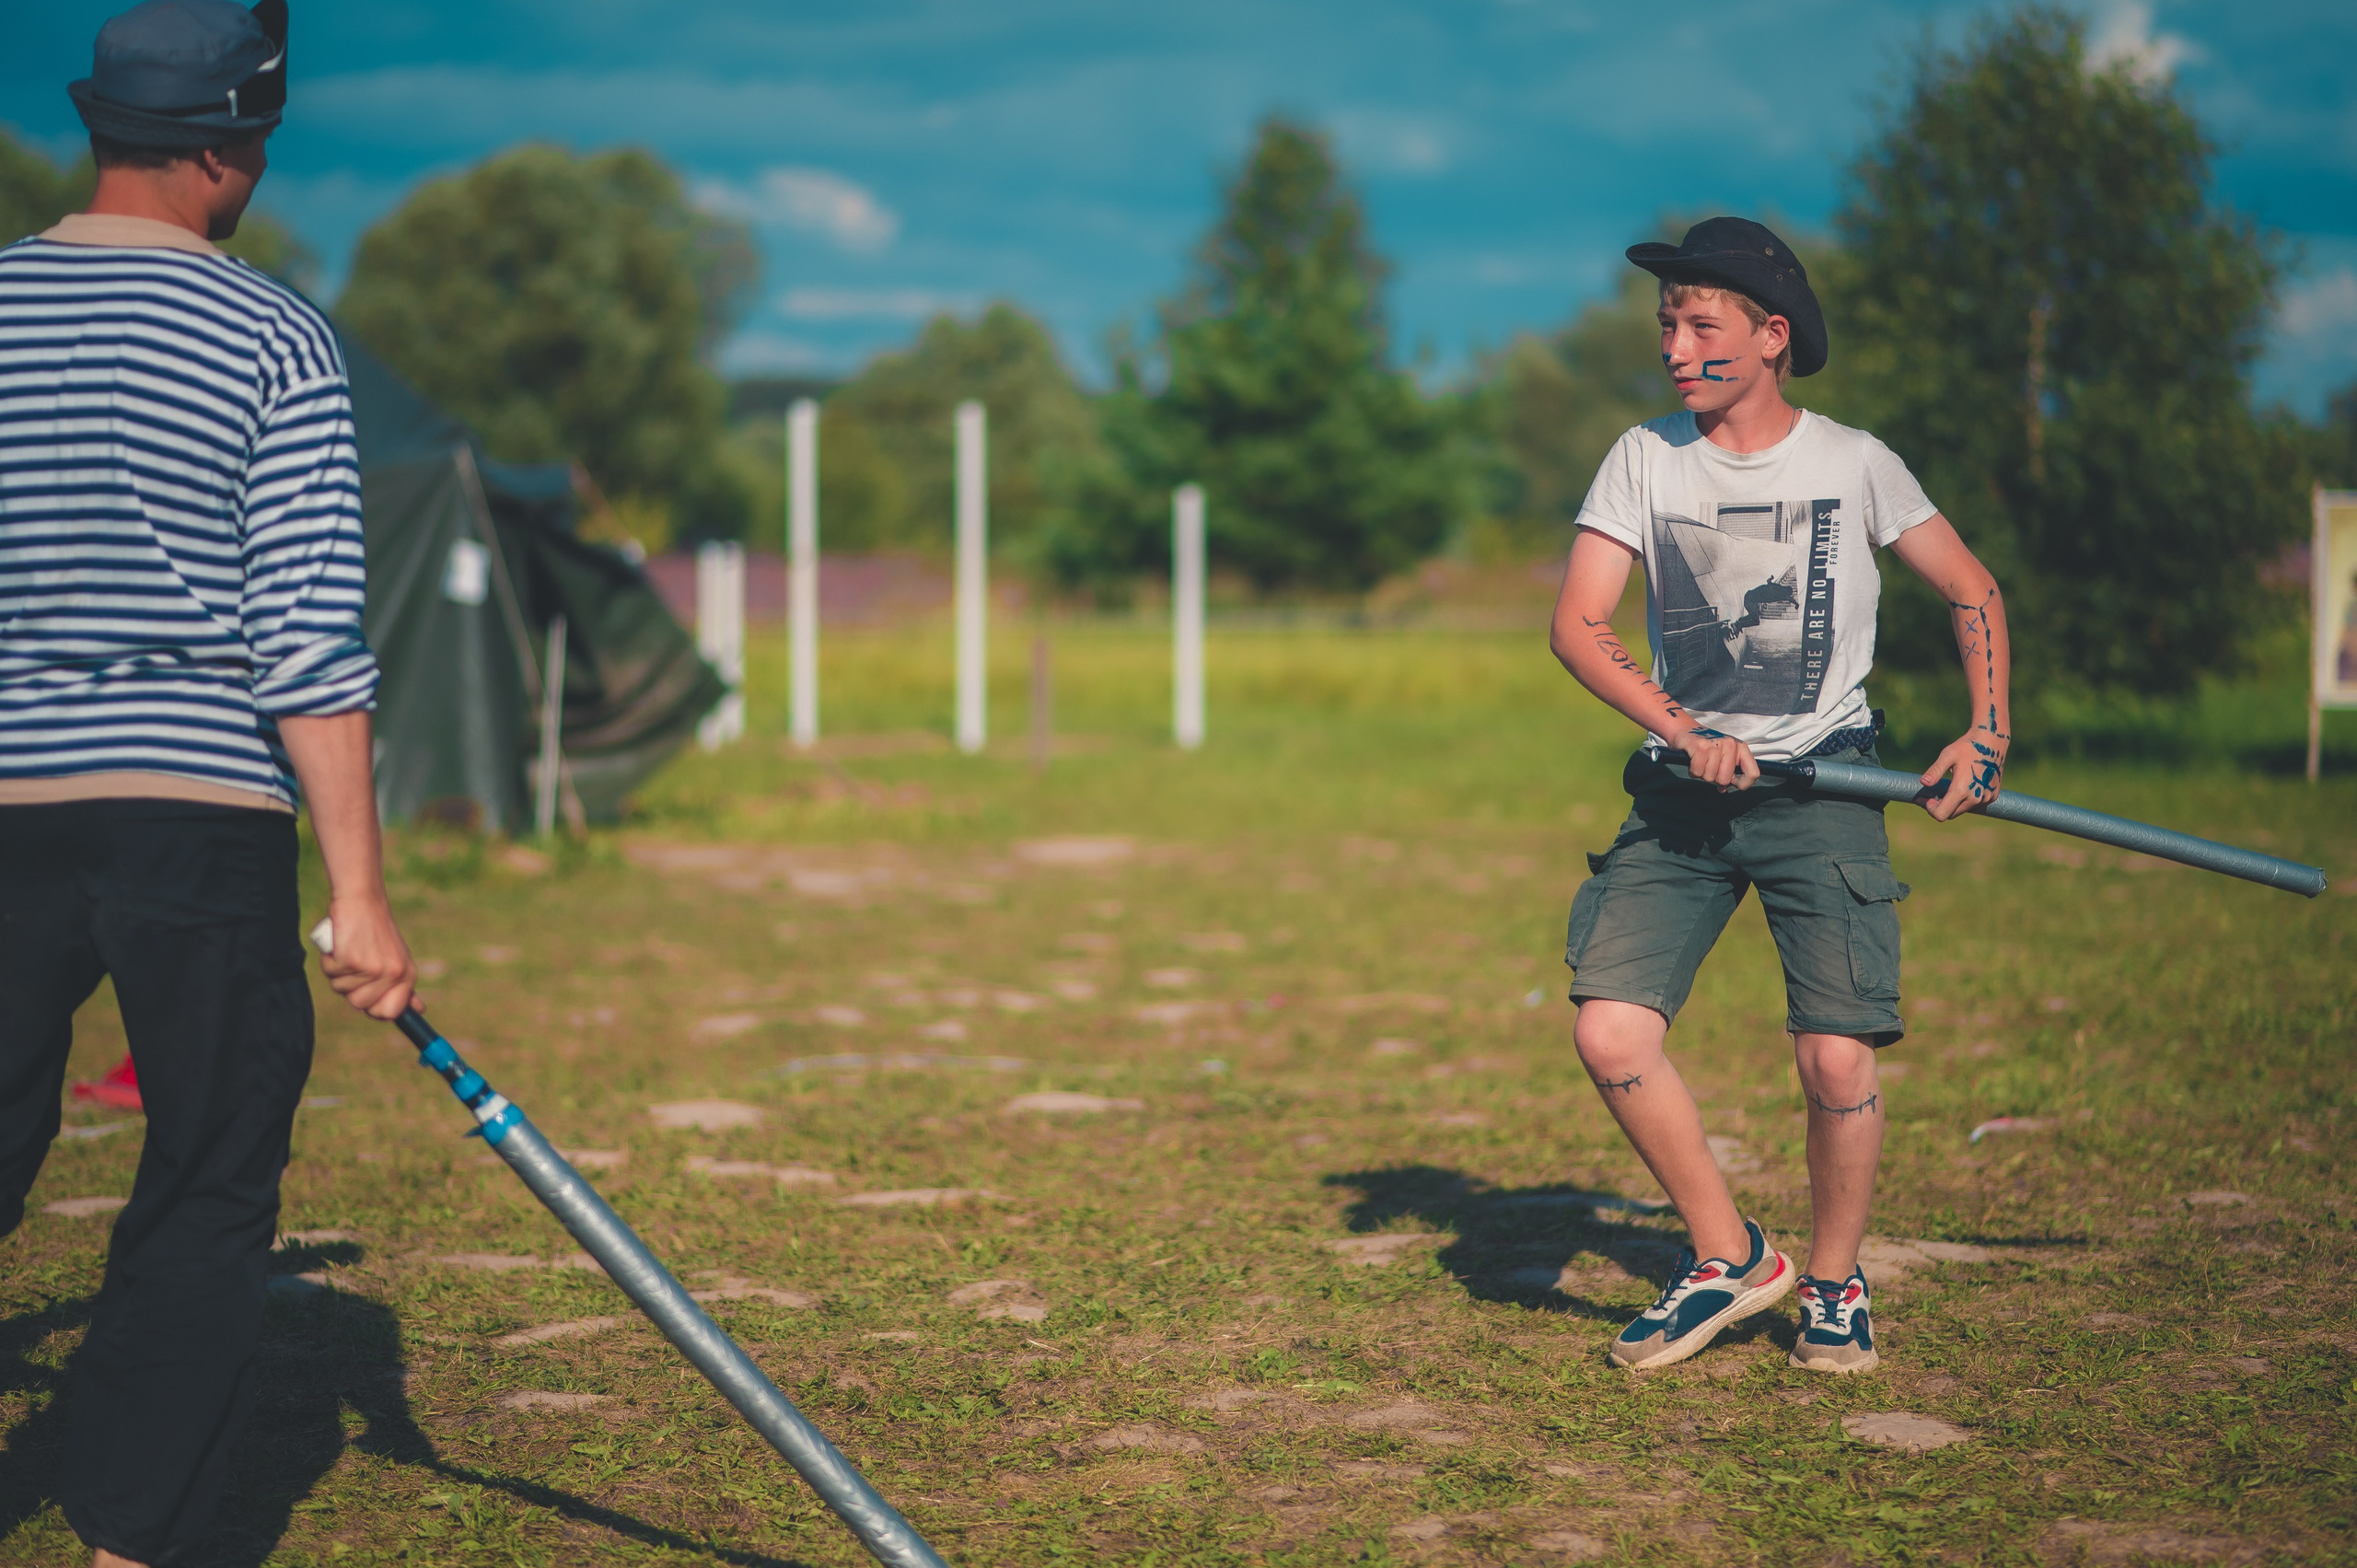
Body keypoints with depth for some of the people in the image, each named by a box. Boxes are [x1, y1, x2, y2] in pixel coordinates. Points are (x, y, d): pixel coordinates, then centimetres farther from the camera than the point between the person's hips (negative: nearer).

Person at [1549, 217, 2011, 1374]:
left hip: (1822, 790, -2)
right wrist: (1681, 732, -18)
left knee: (1838, 1061, -13)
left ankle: (1833, 1282, 13)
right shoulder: (1644, 459, 4)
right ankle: (1729, 1259, 7)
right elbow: (1575, 623, -4)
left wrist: (1988, 733, -2)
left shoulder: (1850, 462, 0)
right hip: (1681, 792, 2)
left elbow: (1972, 591, 10)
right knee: (1609, 1032, -13)